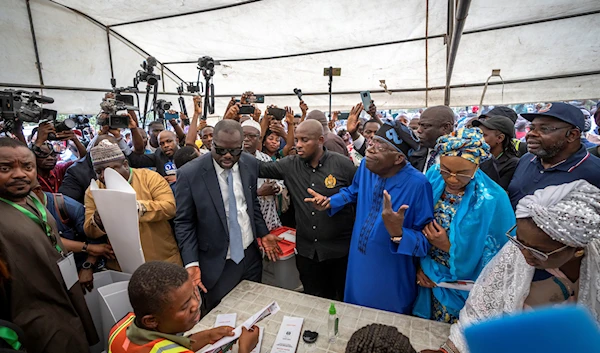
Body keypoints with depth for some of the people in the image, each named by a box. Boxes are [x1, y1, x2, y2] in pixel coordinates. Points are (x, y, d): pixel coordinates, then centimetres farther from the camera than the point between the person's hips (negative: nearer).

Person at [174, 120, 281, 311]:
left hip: (251, 256, 4)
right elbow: (184, 223, -9)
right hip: (218, 264, -3)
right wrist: (191, 263, -15)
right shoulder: (189, 173, -17)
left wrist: (263, 233, 5)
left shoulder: (250, 164, -5)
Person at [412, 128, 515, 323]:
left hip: (459, 288, -3)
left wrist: (448, 246, -23)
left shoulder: (492, 200, -23)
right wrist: (419, 265, -7)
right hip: (425, 275, 3)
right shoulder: (432, 179, -12)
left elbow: (493, 256, -15)